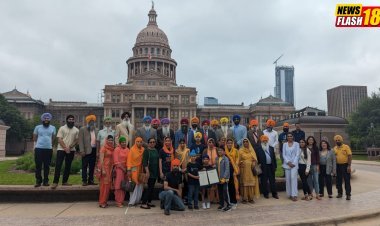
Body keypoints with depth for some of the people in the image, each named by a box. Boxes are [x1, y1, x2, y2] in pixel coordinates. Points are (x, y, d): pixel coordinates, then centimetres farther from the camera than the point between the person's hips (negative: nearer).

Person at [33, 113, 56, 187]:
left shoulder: (53, 128, 10)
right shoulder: (38, 127, 6)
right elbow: (34, 138, 13)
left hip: (49, 149, 1)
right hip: (39, 148, -1)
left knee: (47, 166, 6)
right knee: (38, 165, 0)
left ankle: (45, 181, 14)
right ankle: (38, 181, 7)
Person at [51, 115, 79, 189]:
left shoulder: (76, 130, 7)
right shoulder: (62, 128, 0)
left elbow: (76, 140, 4)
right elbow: (59, 139, -6)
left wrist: (70, 147, -11)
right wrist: (65, 148, -15)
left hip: (71, 150, 3)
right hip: (61, 149, -3)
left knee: (68, 166, 7)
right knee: (58, 165, -8)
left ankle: (64, 181, 16)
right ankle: (55, 182, -5)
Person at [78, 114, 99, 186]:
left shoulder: (96, 130, 14)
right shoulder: (82, 129, 1)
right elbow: (80, 140, -6)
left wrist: (98, 151, 4)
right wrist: (82, 150, -14)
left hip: (94, 150, 5)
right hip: (86, 150, -4)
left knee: (92, 166, 9)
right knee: (85, 166, 1)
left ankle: (90, 180, 16)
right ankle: (84, 181, 6)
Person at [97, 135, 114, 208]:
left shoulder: (112, 149, 12)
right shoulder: (104, 148, -7)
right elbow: (101, 159, -12)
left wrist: (113, 169, 10)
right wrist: (103, 170, -17)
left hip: (110, 168, 7)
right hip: (104, 167, -7)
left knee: (108, 185, 9)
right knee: (104, 185, -4)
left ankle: (105, 201, 19)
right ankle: (102, 202, 3)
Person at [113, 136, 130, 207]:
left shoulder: (127, 150, 9)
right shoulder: (117, 149, -5)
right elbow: (116, 161, -8)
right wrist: (123, 168, -10)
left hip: (126, 169, 5)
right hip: (119, 169, -5)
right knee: (119, 185, -2)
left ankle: (122, 200, 18)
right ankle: (118, 202, 4)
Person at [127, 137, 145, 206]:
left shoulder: (143, 149, 5)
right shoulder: (132, 149, -5)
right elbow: (129, 160, -8)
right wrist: (128, 170, -13)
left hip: (141, 169, 4)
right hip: (134, 169, -4)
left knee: (140, 185, 5)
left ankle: (137, 200, 17)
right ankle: (132, 201, 2)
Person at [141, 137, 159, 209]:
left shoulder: (156, 151, 13)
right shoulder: (146, 151, -6)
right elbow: (144, 162, -13)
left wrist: (158, 171, 15)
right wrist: (147, 171, -21)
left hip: (155, 171, 7)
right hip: (150, 171, -7)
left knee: (152, 187, 9)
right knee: (150, 187, -10)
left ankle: (149, 202, 19)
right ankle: (143, 203, -5)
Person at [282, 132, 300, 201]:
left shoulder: (296, 144, 5)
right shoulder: (285, 144, 10)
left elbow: (297, 154, -1)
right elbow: (283, 155, 6)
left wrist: (293, 163, -9)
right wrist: (288, 162, -7)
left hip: (294, 163, -2)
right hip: (287, 164, 2)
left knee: (293, 178, -13)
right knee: (288, 179, 2)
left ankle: (294, 195, -12)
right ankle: (289, 194, 10)